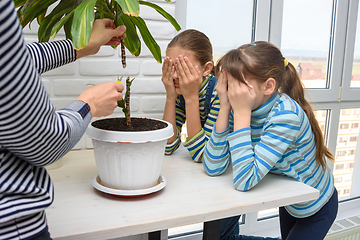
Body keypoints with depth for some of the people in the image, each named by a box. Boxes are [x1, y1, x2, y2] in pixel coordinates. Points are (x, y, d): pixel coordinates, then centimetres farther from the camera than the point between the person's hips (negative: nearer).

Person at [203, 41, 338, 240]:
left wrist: (242, 113, -40)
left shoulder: (286, 115, -35)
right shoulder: (242, 107, -18)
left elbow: (244, 180, -41)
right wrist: (225, 108, -28)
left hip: (316, 208, -6)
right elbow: (213, 167, -23)